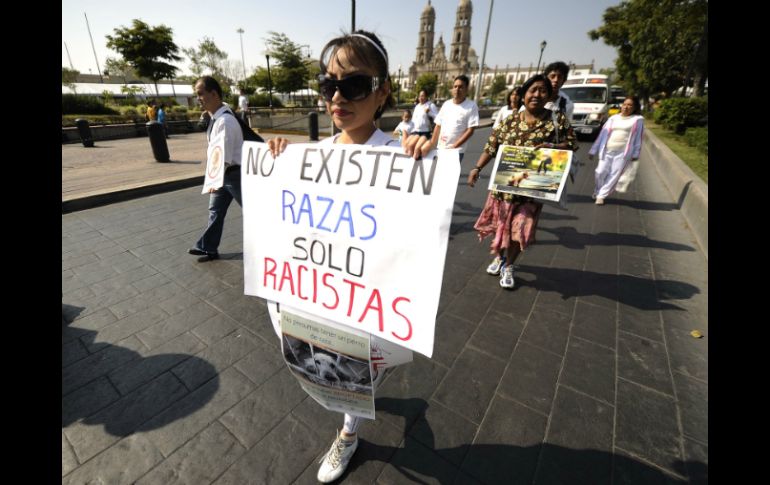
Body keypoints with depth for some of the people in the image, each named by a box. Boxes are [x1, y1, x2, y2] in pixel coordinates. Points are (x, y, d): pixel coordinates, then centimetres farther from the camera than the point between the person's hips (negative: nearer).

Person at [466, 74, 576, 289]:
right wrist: (477, 168, -8)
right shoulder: (509, 121, 2)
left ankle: (508, 266, 22)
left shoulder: (558, 120, -1)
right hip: (503, 183, 2)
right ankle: (499, 257, 38)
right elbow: (491, 148, 2)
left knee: (519, 228, 0)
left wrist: (550, 147, -18)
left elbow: (571, 145, 1)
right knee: (499, 223, 13)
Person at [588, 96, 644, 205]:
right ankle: (598, 192, 21)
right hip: (607, 151, 2)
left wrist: (635, 154, -2)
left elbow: (638, 137, 5)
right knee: (600, 172, -3)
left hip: (623, 152, -2)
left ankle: (601, 196, 1)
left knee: (614, 175, -5)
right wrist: (593, 150, 7)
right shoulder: (613, 118, 13)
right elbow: (603, 134, 11)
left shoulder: (638, 120, 7)